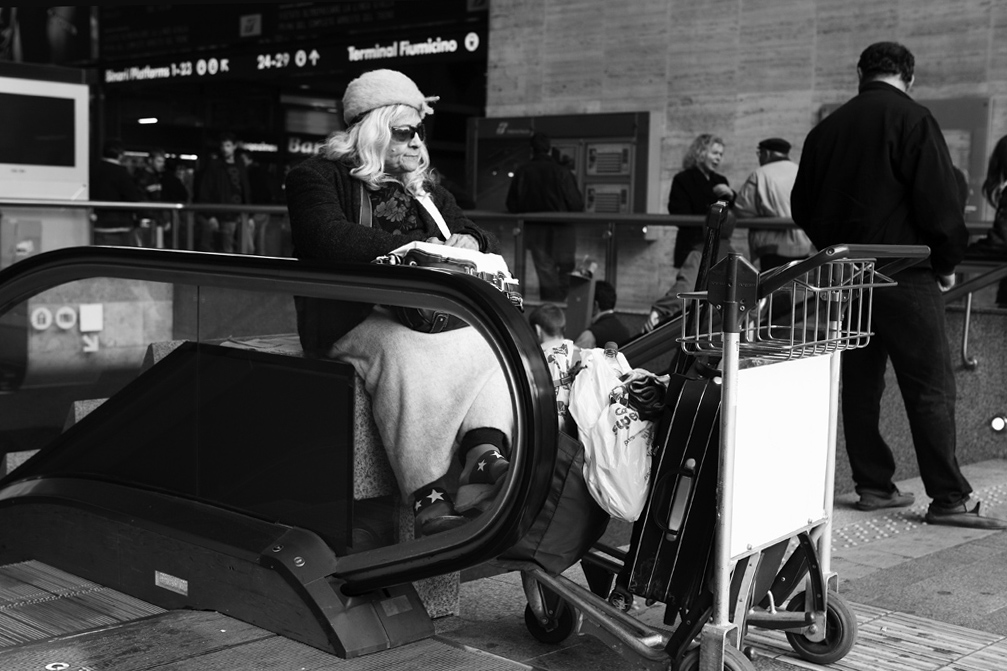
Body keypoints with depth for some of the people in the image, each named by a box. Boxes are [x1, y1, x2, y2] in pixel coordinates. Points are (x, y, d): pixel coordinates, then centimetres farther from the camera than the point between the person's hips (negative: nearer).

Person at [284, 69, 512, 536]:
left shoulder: (426, 192, 28)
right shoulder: (317, 178, 7)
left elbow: (483, 240, 27)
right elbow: (330, 239, -13)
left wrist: (468, 241, -2)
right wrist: (419, 248, -19)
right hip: (355, 319, -5)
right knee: (406, 349, -40)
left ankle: (484, 452, -46)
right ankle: (427, 495, -45)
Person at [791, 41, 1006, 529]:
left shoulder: (827, 128, 10)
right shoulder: (912, 119, -7)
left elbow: (802, 206, 14)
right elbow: (939, 199, -12)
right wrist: (947, 262, 1)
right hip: (904, 272, -6)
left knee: (860, 384, 11)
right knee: (930, 387, -3)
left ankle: (873, 485, 14)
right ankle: (948, 498, -3)